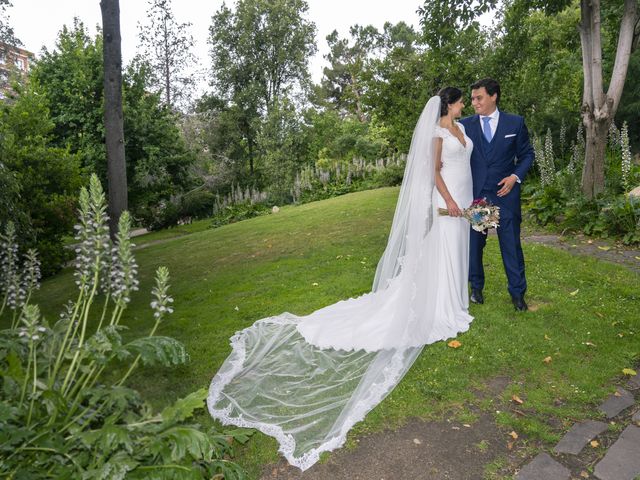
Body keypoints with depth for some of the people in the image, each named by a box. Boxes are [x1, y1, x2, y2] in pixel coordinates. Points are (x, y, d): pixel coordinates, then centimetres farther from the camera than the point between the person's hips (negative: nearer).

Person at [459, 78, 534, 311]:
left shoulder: (516, 123, 2)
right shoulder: (465, 124, 3)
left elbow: (527, 154, 9)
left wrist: (516, 176, -8)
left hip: (505, 193, -1)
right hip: (474, 195, 1)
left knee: (511, 244, 3)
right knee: (474, 243, 9)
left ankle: (517, 292, 18)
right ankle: (476, 287, 26)